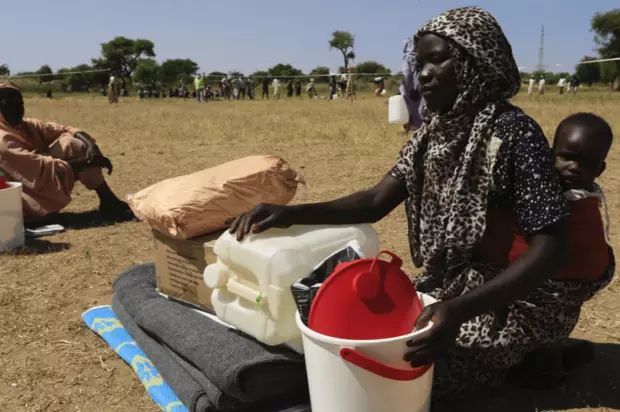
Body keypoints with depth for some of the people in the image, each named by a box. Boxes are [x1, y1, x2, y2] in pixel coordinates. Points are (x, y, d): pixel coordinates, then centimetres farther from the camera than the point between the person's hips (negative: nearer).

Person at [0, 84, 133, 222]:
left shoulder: (28, 126, 7)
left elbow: (66, 130, -2)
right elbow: (43, 168, -26)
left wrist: (91, 146, -22)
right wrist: (88, 162, -26)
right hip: (32, 206, -8)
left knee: (70, 142, -9)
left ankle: (109, 202, -10)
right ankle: (109, 203, -14)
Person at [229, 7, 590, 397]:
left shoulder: (513, 132, -22)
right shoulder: (433, 133, 2)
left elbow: (552, 248, -26)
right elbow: (376, 202, -1)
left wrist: (462, 309, -39)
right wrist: (292, 213, -17)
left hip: (512, 303, -7)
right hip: (450, 288, 8)